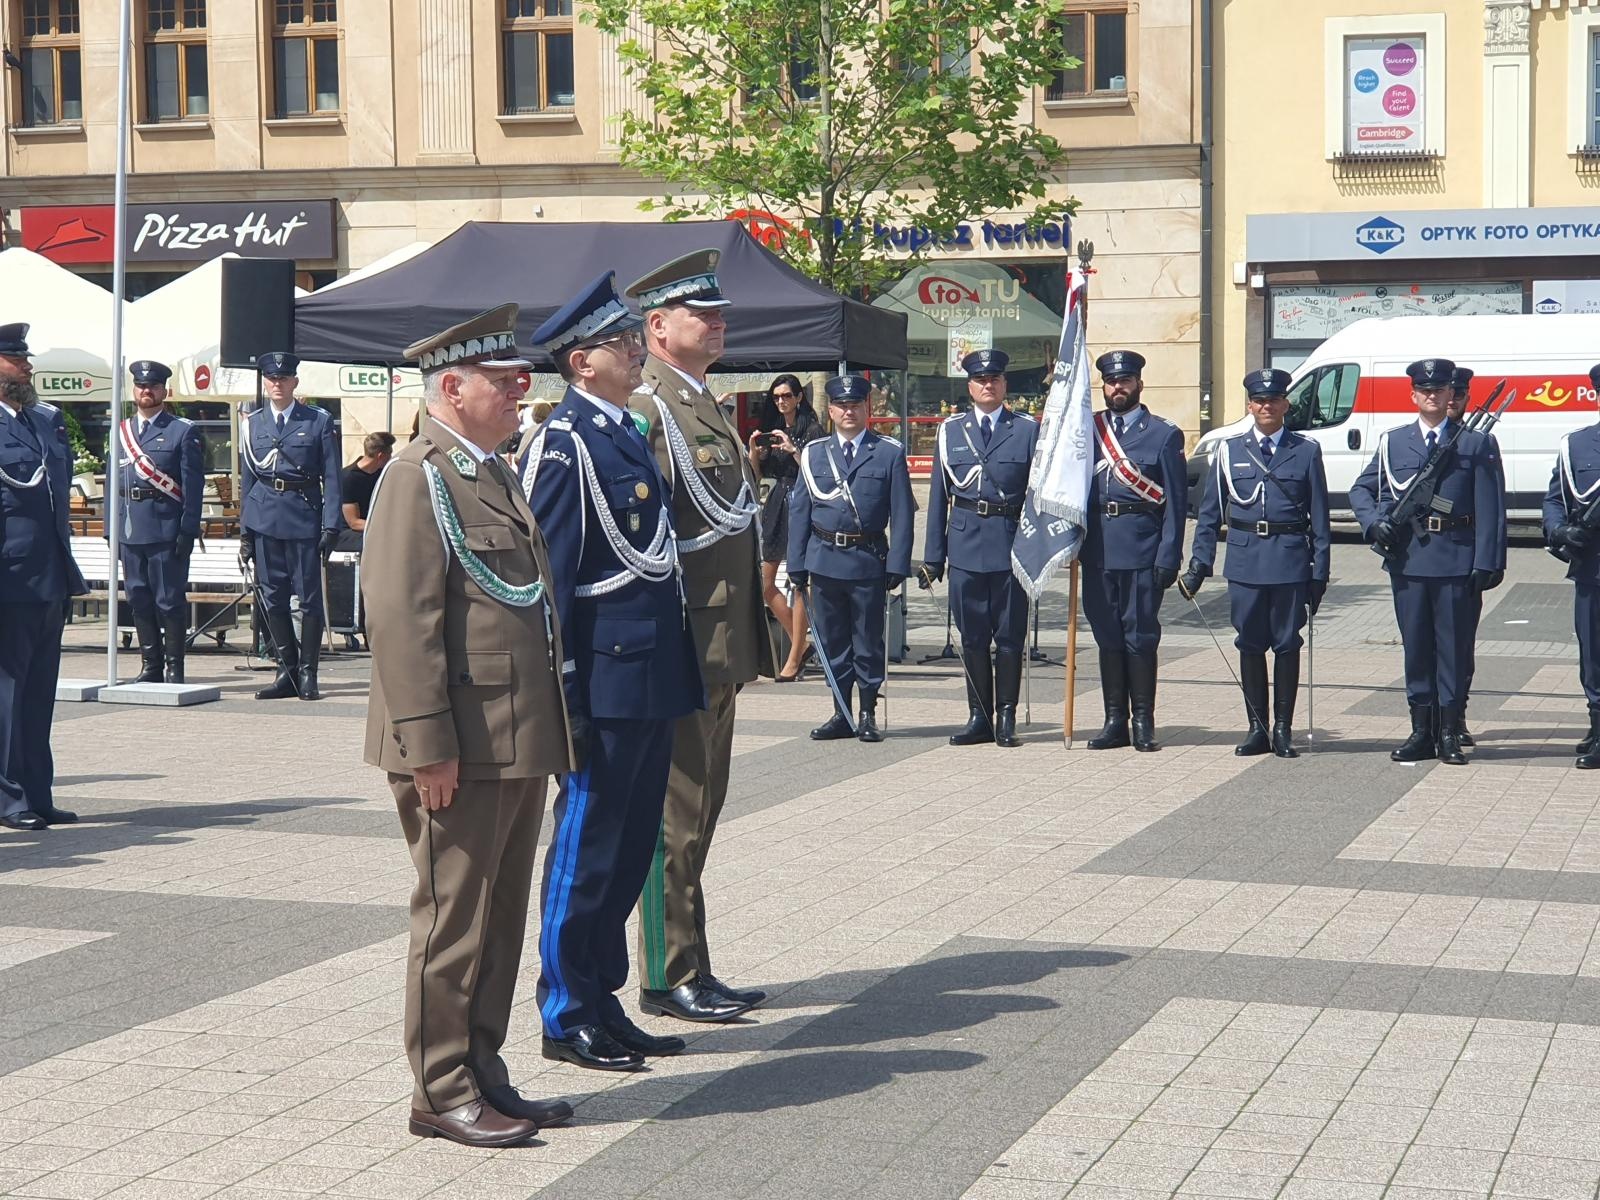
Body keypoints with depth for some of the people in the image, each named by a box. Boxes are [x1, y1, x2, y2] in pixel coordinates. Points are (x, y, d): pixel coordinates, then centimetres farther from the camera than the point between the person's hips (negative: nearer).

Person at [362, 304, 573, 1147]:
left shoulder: (495, 475, 18)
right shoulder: (418, 478, -11)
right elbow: (400, 620, -18)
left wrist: (547, 731, 20)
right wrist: (428, 745, -22)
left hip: (517, 744, 9)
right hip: (461, 749, -9)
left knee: (502, 920, 14)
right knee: (454, 920, -1)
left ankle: (482, 1075, 23)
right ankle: (442, 1093, 8)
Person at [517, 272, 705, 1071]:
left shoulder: (629, 433, 15)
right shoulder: (563, 443, -13)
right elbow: (548, 576, -15)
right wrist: (562, 694, -17)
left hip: (653, 678, 9)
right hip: (607, 676, -9)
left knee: (632, 848, 15)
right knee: (585, 848, 1)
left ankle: (602, 998, 25)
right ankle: (567, 1016, 11)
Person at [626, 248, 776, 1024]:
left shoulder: (702, 406, 17)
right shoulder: (646, 411, -14)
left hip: (720, 647, 10)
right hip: (680, 647, -10)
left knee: (696, 814, 15)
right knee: (673, 818, -2)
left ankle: (689, 973, 23)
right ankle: (670, 979, 6)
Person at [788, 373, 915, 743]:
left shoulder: (890, 453, 2)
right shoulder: (814, 454, 8)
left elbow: (901, 514, -1)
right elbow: (799, 511, 8)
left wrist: (897, 564, -8)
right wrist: (797, 564, 2)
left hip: (869, 560, -2)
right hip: (824, 560, 2)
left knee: (868, 641, 3)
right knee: (833, 641, 8)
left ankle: (868, 715, 12)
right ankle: (841, 715, 16)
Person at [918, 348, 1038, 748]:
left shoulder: (1028, 430, 5)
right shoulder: (950, 431, 10)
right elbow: (939, 496, 10)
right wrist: (932, 557, 6)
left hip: (1011, 545, -2)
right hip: (965, 545, 2)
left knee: (1009, 635, 1)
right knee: (972, 637, 6)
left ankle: (1006, 718, 8)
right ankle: (979, 717, 14)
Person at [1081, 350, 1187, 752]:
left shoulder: (1163, 434, 2)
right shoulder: (1088, 430, 12)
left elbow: (1176, 502, -2)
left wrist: (1169, 558, -10)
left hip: (1142, 551, -4)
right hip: (1098, 549, 4)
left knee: (1140, 636, -2)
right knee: (1107, 636, 8)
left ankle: (1143, 723, 5)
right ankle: (1115, 722, 14)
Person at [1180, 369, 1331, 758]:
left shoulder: (1306, 452, 4)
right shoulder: (1230, 452, 7)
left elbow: (1319, 517, 3)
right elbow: (1209, 513, 9)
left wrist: (1320, 573, -2)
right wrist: (1198, 565, 3)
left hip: (1290, 561, -1)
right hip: (1245, 561, 1)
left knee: (1287, 644, 3)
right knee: (1250, 645, 5)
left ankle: (1283, 729, 10)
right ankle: (1257, 728, 14)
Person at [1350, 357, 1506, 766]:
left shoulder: (1475, 444, 4)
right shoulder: (1393, 442, 10)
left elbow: (1490, 510, -1)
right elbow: (1361, 490, 15)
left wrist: (1486, 563, -9)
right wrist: (1374, 522, -6)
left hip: (1456, 559, -2)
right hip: (1408, 559, 2)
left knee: (1453, 646, 1)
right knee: (1415, 645, 6)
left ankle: (1449, 733, 8)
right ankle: (1421, 731, 13)